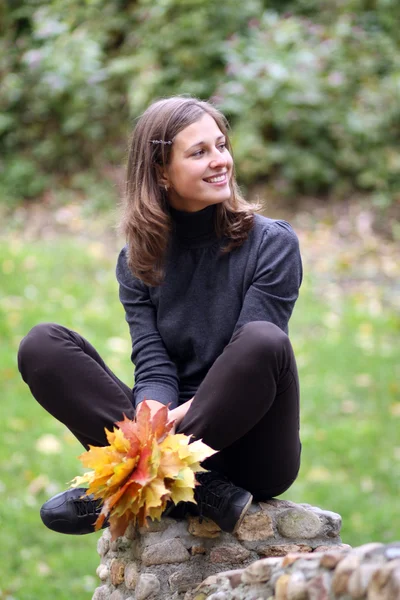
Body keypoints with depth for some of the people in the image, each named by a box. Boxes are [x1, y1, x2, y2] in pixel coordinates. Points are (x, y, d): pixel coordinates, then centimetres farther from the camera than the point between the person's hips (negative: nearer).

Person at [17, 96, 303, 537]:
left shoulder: (271, 244, -1)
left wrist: (186, 412, -26)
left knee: (263, 340, -33)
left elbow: (255, 354, -10)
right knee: (41, 346, -13)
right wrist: (152, 419, -26)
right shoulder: (138, 261, 8)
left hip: (253, 454, -3)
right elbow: (153, 367, -3)